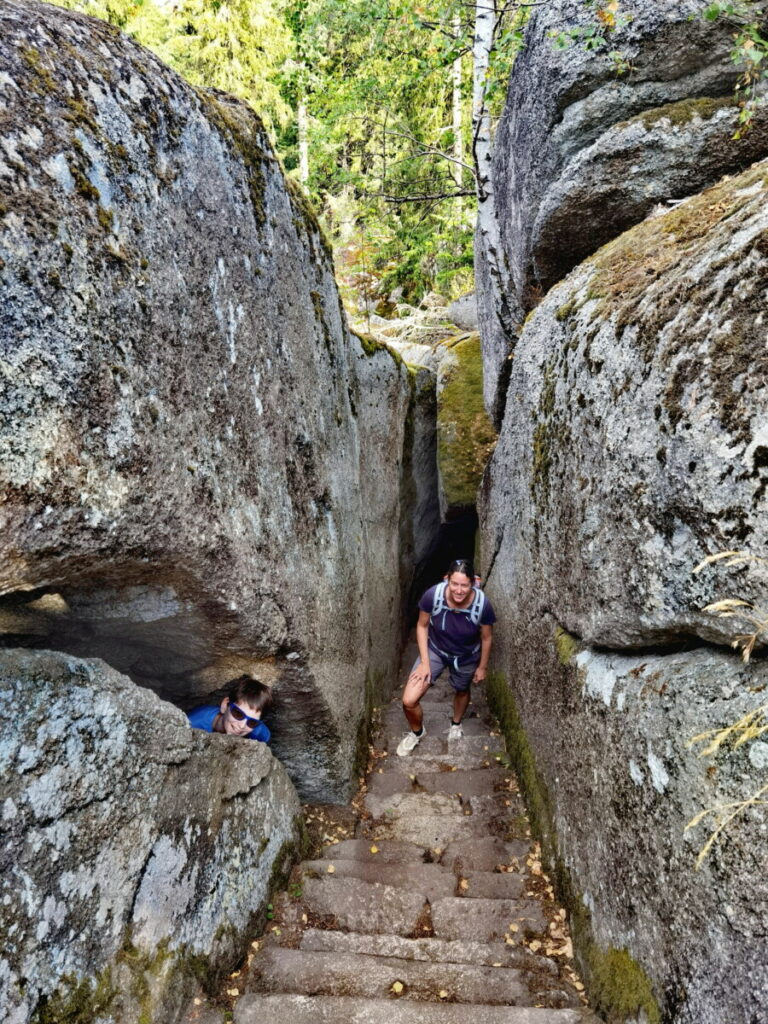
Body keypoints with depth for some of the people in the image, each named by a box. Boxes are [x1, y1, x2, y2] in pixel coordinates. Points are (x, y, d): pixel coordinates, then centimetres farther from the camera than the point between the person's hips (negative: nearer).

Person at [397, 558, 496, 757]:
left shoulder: (482, 604, -31)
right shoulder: (433, 595, -32)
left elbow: (487, 638, -12)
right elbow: (422, 626, -13)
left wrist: (482, 667, 0)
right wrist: (424, 662, -14)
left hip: (466, 657, 1)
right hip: (435, 650, 0)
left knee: (462, 691, 28)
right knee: (409, 700, -9)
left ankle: (456, 724, 62)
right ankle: (417, 731, 25)